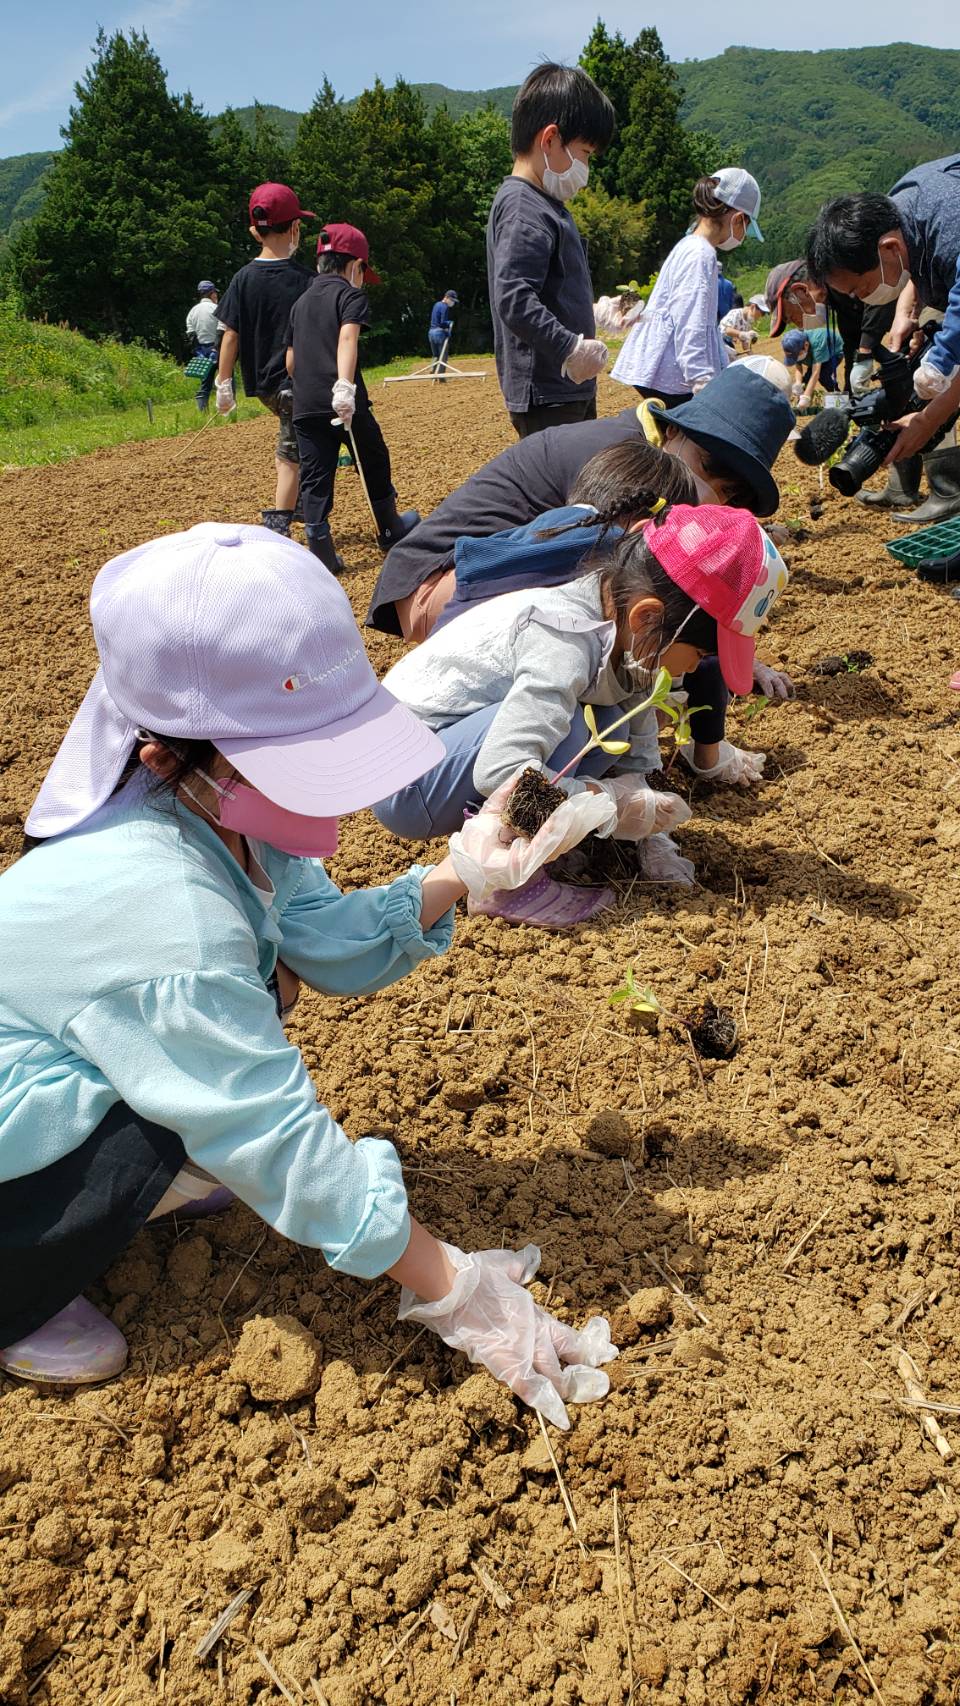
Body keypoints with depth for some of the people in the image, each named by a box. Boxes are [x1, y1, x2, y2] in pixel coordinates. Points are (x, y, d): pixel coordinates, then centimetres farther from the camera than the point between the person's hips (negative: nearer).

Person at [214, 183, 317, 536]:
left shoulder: (243, 278, -2)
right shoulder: (306, 281, -10)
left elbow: (231, 335, -2)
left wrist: (224, 384, 5)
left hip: (260, 384, 5)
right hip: (296, 383, -5)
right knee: (291, 456, -1)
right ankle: (277, 530, -4)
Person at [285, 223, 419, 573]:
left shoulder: (301, 301, 19)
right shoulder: (350, 294, 1)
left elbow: (290, 361, 20)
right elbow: (347, 337, -18)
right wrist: (344, 386, -30)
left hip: (304, 406, 5)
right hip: (345, 403, -5)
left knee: (314, 478, 4)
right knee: (374, 464, 15)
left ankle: (322, 554, -1)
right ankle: (390, 531, 31)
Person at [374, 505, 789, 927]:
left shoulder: (628, 638, -2)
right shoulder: (566, 643, -30)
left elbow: (638, 760, 7)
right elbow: (499, 772, -38)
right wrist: (615, 805, -27)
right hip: (404, 783, -8)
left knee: (610, 725, -3)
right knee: (565, 724, -27)